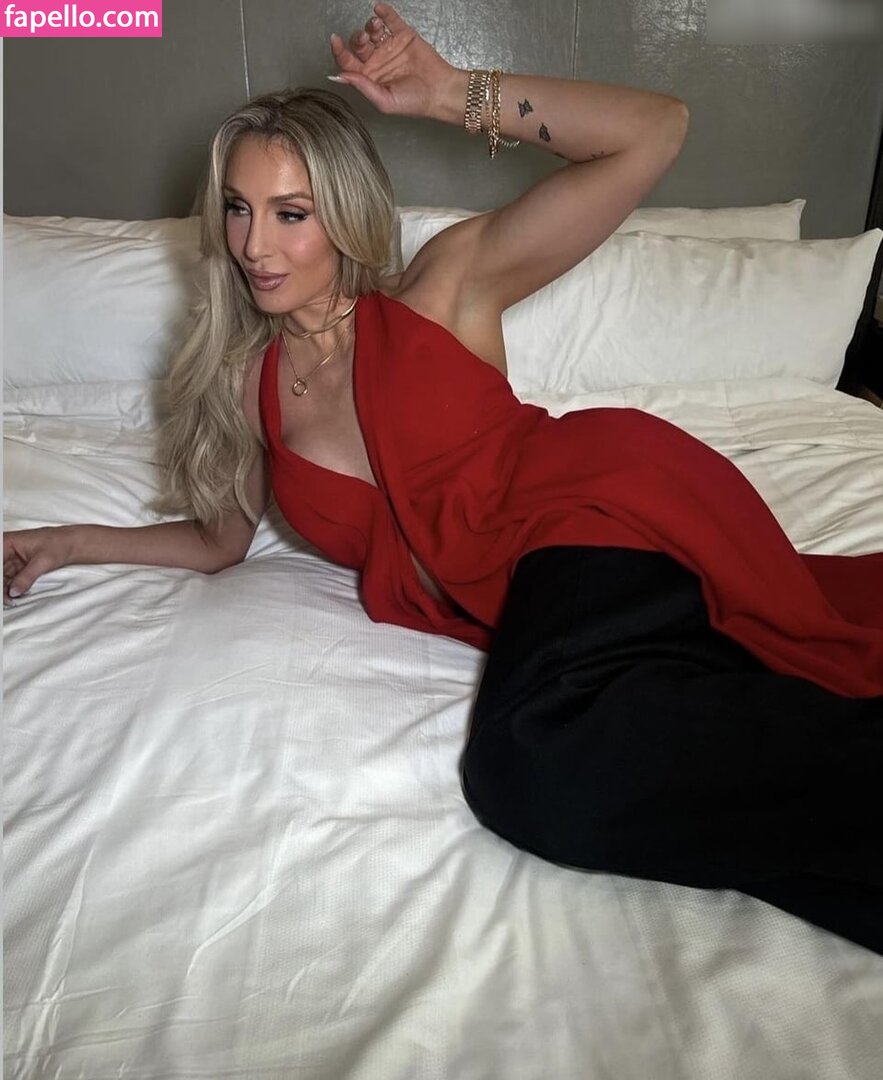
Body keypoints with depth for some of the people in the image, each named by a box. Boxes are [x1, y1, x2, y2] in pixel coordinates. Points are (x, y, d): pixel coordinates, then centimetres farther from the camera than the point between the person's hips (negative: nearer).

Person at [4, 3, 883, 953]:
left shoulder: (444, 288, 3)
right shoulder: (243, 378, 15)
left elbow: (653, 132, 2)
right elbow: (220, 539, 28)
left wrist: (449, 94, -2)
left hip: (599, 513, -5)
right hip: (518, 605, 6)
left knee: (533, 766, -35)